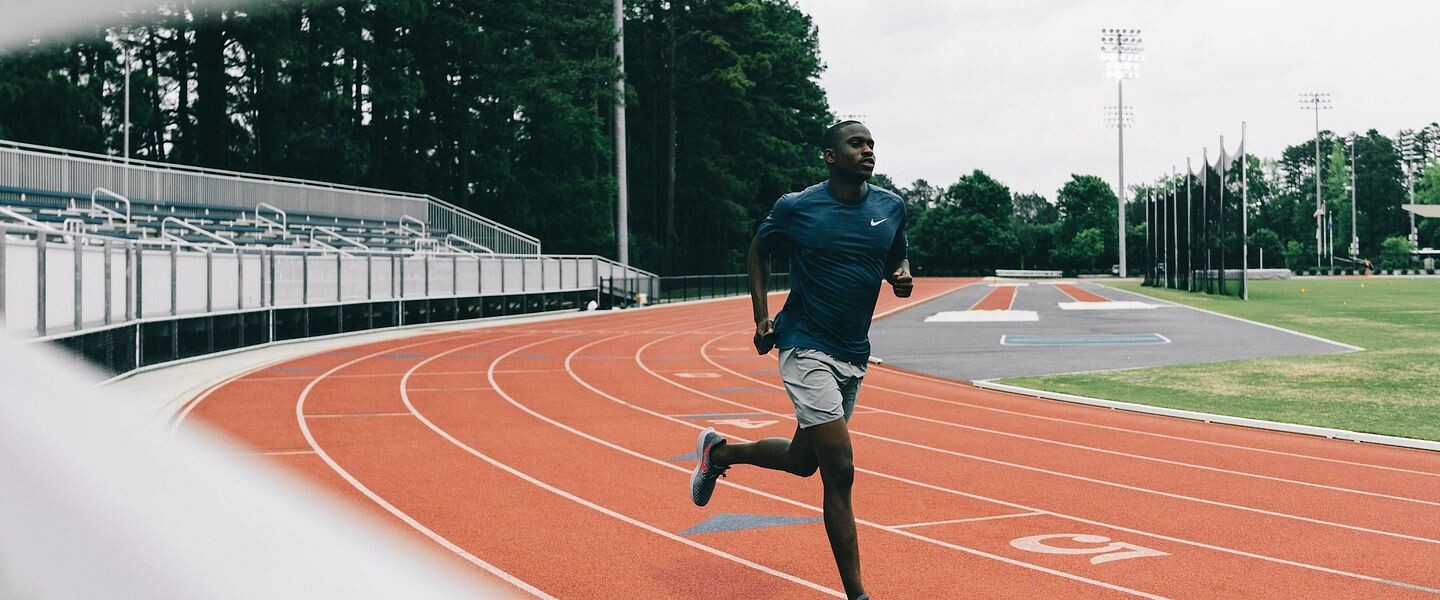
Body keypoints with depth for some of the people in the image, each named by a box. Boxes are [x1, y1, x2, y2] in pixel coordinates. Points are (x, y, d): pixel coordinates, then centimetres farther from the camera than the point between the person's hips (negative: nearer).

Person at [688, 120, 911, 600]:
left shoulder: (891, 207, 2)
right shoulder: (796, 208, -9)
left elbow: (897, 259, 18)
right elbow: (758, 250, 8)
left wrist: (902, 278, -6)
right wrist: (761, 317, -1)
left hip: (854, 353, 6)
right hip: (807, 347, -6)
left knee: (803, 460, 17)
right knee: (840, 470, -12)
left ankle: (719, 452, 44)